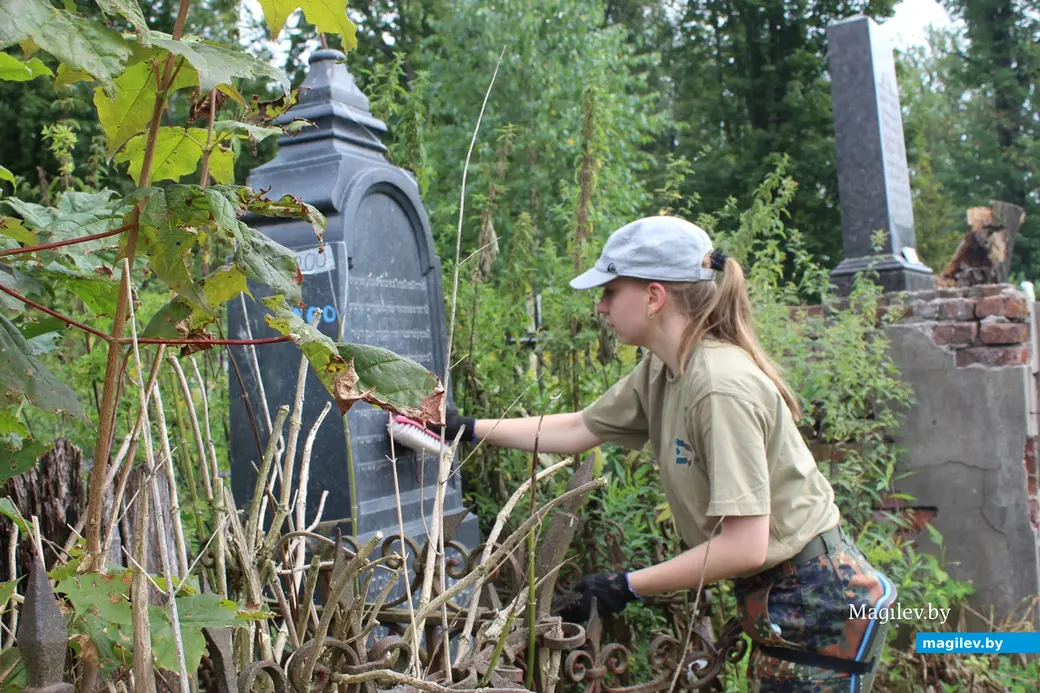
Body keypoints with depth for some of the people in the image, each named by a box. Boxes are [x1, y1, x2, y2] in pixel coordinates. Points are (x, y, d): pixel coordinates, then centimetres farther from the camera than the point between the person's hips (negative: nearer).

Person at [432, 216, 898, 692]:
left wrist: (627, 586, -18)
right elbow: (577, 429, 11)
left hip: (821, 604, -8)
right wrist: (470, 429, 11)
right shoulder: (661, 371, -2)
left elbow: (744, 547, -27)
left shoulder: (722, 387, -28)